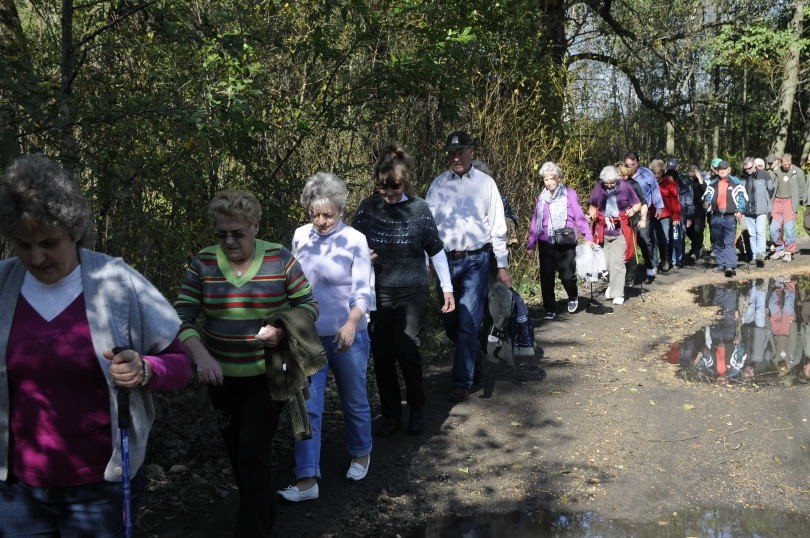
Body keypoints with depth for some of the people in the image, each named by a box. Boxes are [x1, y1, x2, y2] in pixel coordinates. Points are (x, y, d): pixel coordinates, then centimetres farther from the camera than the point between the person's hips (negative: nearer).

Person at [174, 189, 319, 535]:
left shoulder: (280, 259, -10)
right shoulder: (203, 263, -7)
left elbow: (309, 305, -4)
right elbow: (182, 317, -10)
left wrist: (282, 329, -24)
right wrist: (201, 357, -28)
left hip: (267, 375, -3)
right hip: (222, 377, 4)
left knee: (254, 452, -7)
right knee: (236, 451, 18)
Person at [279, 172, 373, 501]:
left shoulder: (354, 241, -10)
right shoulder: (300, 236, 1)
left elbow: (362, 291, -13)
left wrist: (352, 323, -30)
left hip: (346, 336, -2)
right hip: (309, 335, 3)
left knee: (354, 400, 14)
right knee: (307, 407, -2)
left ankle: (361, 454, 40)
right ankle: (307, 480, 2)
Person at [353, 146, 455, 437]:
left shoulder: (419, 209, -5)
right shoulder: (368, 207, 0)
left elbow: (436, 250, 2)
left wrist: (447, 288, 4)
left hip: (411, 292, -2)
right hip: (377, 291, 2)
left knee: (406, 350, -8)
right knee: (381, 353, 2)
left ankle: (417, 408, 17)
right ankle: (390, 414, 20)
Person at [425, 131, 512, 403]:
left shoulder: (485, 183, 1)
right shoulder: (438, 183, 6)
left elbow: (497, 227, 3)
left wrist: (502, 265, 1)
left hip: (476, 260, -3)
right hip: (445, 260, 3)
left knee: (468, 322, -5)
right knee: (449, 320, 11)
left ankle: (462, 383, 4)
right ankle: (471, 357, 38)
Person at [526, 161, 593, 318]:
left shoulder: (569, 194, -1)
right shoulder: (541, 197, 10)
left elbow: (579, 216, -4)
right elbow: (535, 221, 12)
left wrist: (588, 236, -13)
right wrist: (530, 244, 9)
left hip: (566, 243, -3)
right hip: (545, 244, 3)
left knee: (567, 275, -4)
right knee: (546, 277, 1)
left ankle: (573, 297, 29)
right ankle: (550, 310, 14)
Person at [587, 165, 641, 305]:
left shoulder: (625, 186, -5)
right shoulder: (598, 187, -1)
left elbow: (638, 204, 5)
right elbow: (593, 205, 13)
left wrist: (633, 210, -15)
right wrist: (592, 215, -6)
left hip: (620, 232, -2)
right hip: (603, 231, 2)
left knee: (617, 262, -6)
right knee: (605, 262, 4)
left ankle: (618, 294, 2)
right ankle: (611, 285, 31)